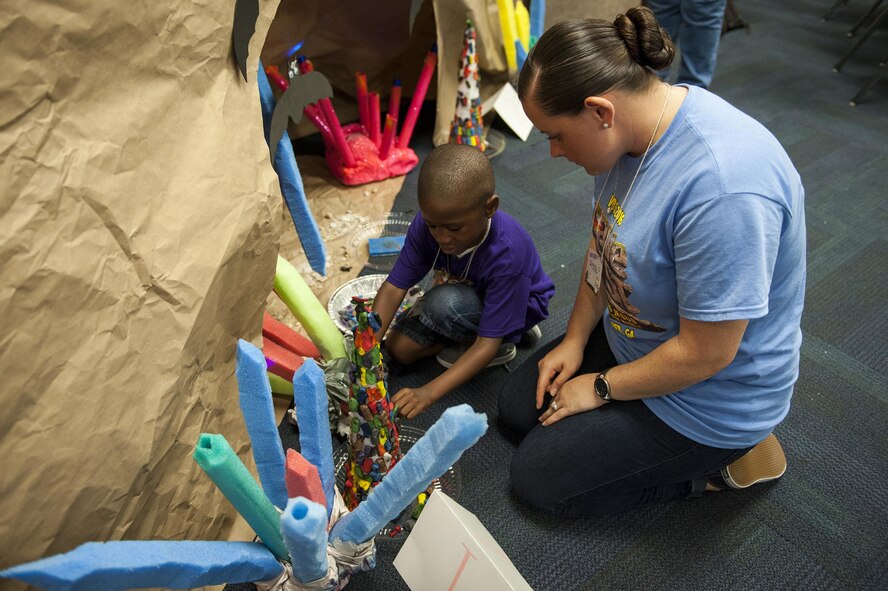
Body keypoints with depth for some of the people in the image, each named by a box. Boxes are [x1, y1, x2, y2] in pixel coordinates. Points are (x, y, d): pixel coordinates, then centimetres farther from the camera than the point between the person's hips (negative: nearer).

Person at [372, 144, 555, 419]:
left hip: (519, 305, -6)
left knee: (444, 304, -34)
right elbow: (394, 287, -23)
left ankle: (507, 340, -3)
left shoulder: (507, 254, -39)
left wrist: (428, 392, -43)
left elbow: (488, 344, -36)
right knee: (399, 348, -4)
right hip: (466, 295, 6)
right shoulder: (428, 223, -25)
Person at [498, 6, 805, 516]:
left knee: (537, 478, 0)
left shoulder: (722, 187, -38)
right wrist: (575, 339, 3)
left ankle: (722, 461, 10)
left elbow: (703, 354, -30)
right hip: (630, 339, 9)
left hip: (707, 394, -8)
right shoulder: (632, 128, -9)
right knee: (518, 407, 15)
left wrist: (601, 387, -14)